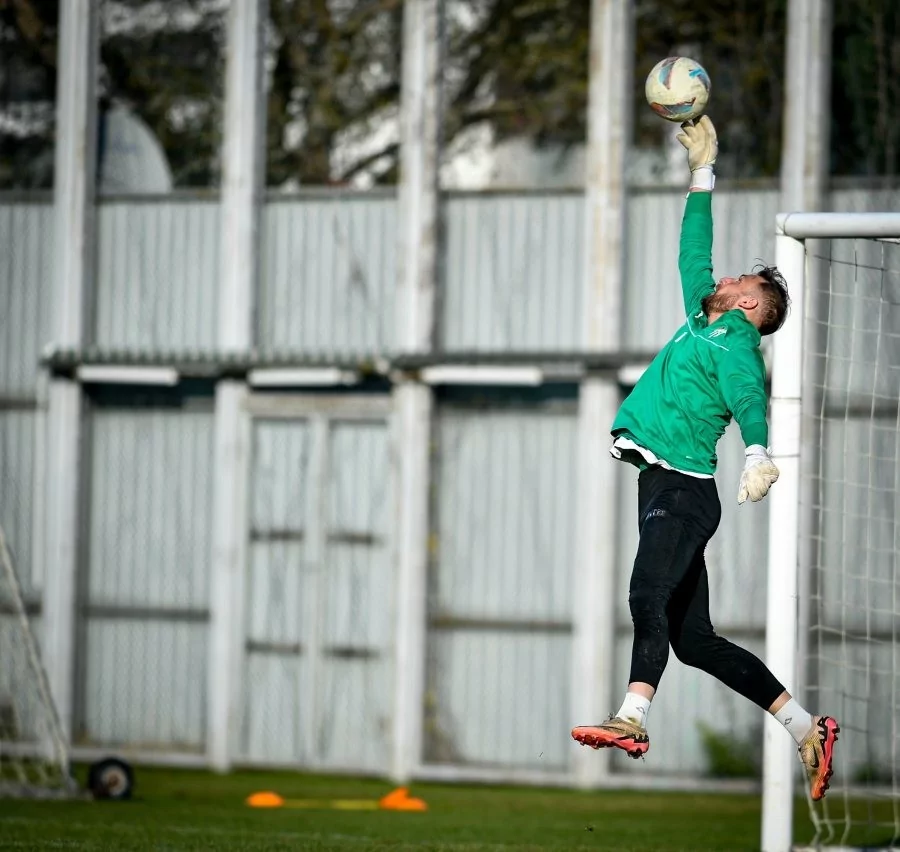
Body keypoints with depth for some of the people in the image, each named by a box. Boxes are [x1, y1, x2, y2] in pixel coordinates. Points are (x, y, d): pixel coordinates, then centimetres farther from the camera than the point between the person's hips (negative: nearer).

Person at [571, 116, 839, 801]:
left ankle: (633, 718, -47)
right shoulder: (703, 324, 22)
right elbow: (693, 255, 33)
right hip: (666, 488, 9)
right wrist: (703, 170, 37)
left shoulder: (735, 342, -3)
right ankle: (806, 726, 11)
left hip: (682, 491, -9)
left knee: (650, 599, -29)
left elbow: (749, 400, -21)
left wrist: (758, 454, -40)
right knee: (695, 640, 7)